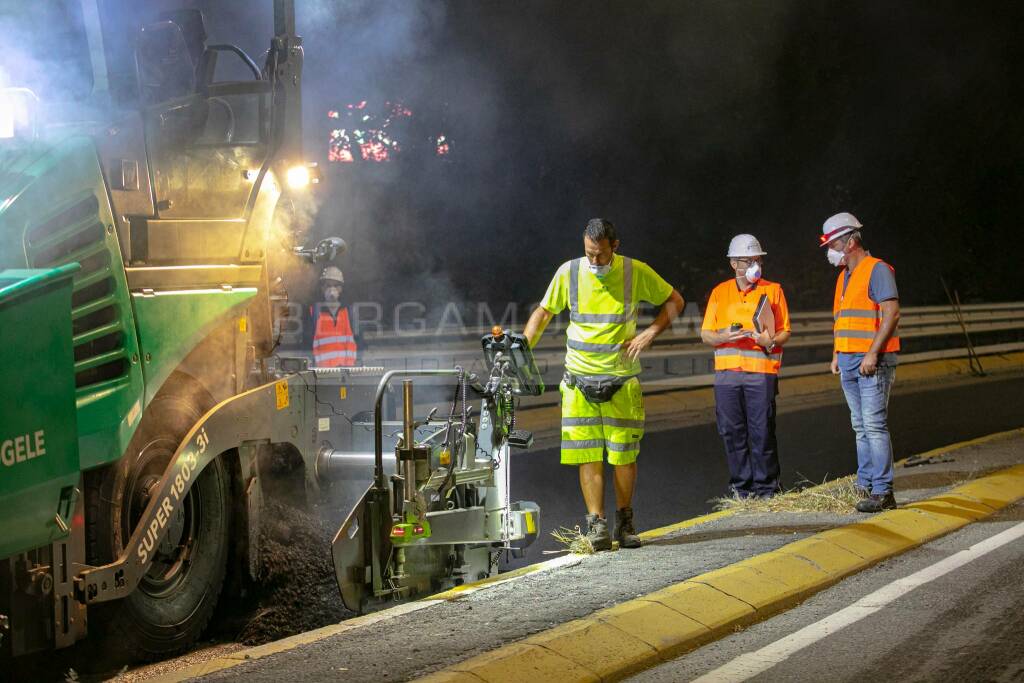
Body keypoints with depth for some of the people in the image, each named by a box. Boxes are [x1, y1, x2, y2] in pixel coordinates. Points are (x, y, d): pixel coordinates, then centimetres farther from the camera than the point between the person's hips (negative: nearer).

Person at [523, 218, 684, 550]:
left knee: (624, 455, 3)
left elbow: (674, 301, 8)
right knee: (588, 455, -4)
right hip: (579, 378, 0)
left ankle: (624, 521, 17)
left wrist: (649, 333, -6)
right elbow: (543, 312, 7)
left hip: (622, 379, 0)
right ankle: (597, 525, 0)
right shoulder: (568, 272, -2)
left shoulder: (636, 272, -4)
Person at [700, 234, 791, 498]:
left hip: (761, 371, -2)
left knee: (762, 431, -4)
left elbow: (784, 331, 7)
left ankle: (766, 487, 6)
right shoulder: (719, 293, 12)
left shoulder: (773, 290, 7)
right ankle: (741, 486, 13)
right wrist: (724, 337, -9)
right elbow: (705, 335, 12)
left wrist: (771, 342, -15)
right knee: (732, 431, 3)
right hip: (727, 372, 2)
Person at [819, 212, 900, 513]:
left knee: (874, 425, -11)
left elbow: (892, 313, -15)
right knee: (860, 428, 9)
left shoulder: (877, 270, -8)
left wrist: (872, 354, -20)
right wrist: (837, 354, 17)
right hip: (848, 362, 9)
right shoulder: (844, 276, 19)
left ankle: (883, 492, -10)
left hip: (872, 361, -9)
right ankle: (865, 486, 12)